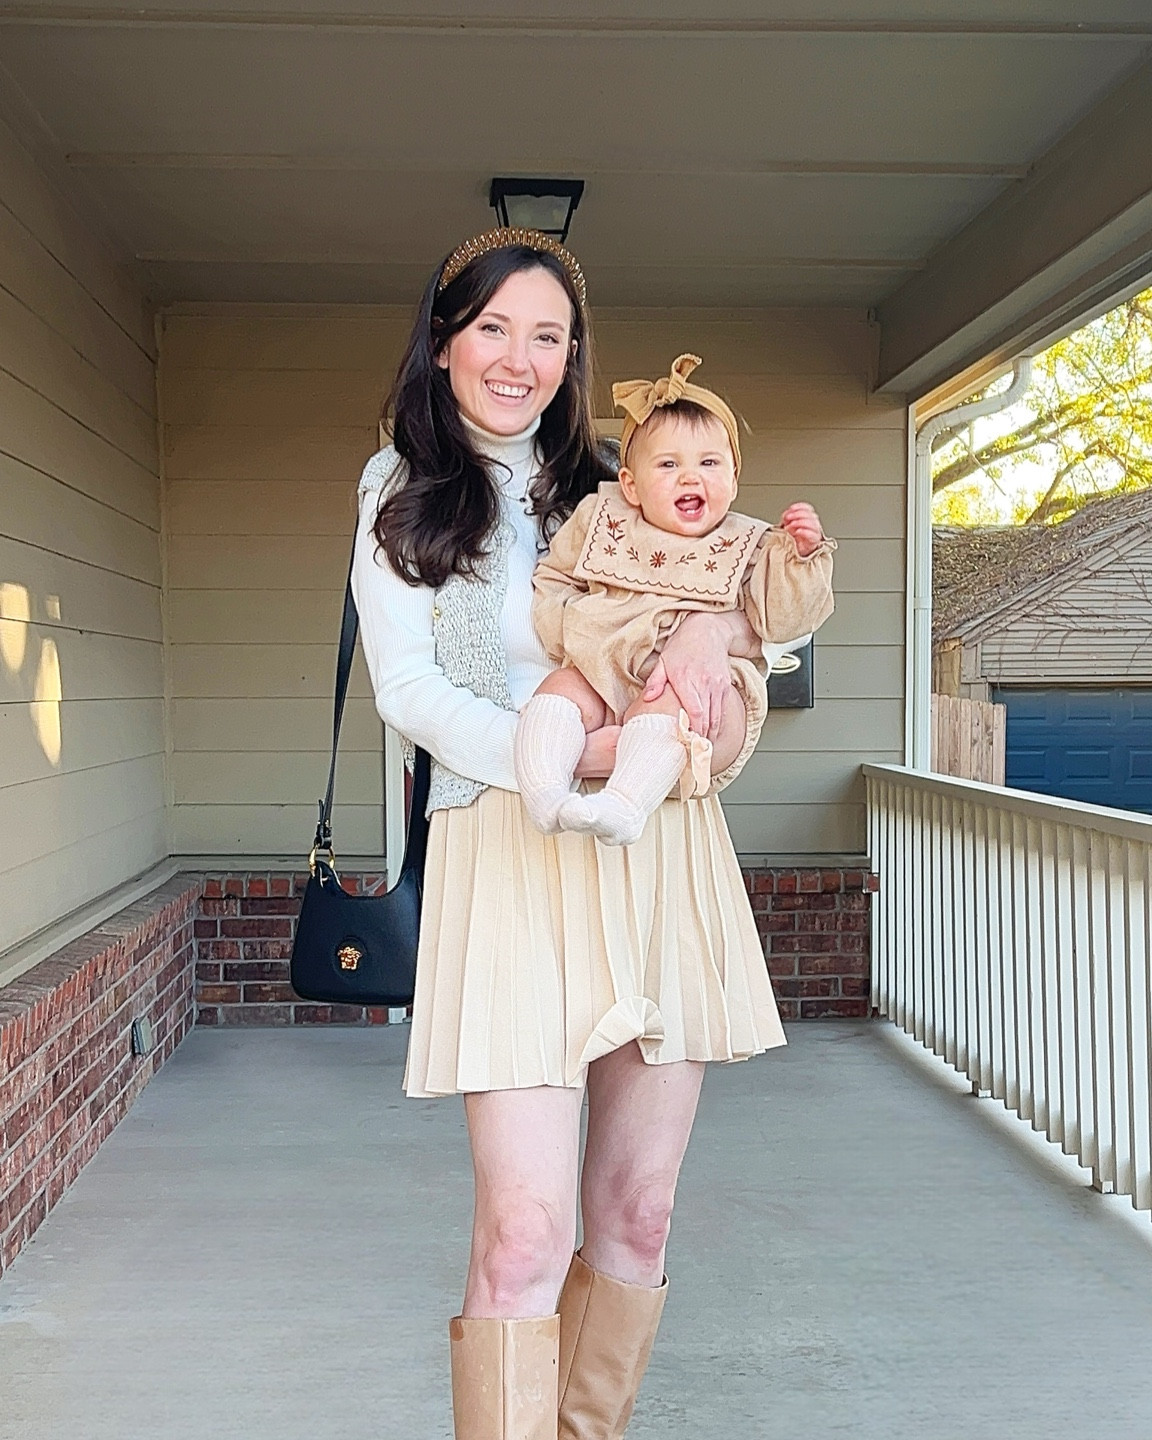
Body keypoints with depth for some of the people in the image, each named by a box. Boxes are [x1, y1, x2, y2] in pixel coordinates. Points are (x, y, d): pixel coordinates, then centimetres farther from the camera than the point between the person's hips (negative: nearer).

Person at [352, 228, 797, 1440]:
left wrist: (715, 626, -10)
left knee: (635, 1213, 9)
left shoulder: (612, 486, 15)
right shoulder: (401, 489, 7)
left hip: (664, 850, 4)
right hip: (511, 849, -3)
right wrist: (570, 760, -17)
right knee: (526, 1227, -13)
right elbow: (407, 688, -3)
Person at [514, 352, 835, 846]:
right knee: (562, 687, -22)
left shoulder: (745, 546, 7)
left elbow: (780, 618, -2)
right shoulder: (600, 521, 12)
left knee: (663, 703, -34)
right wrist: (566, 622, 3)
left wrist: (799, 554, -15)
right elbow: (555, 579, 22)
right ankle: (545, 794, -36)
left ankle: (625, 805, -46)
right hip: (607, 674, 4)